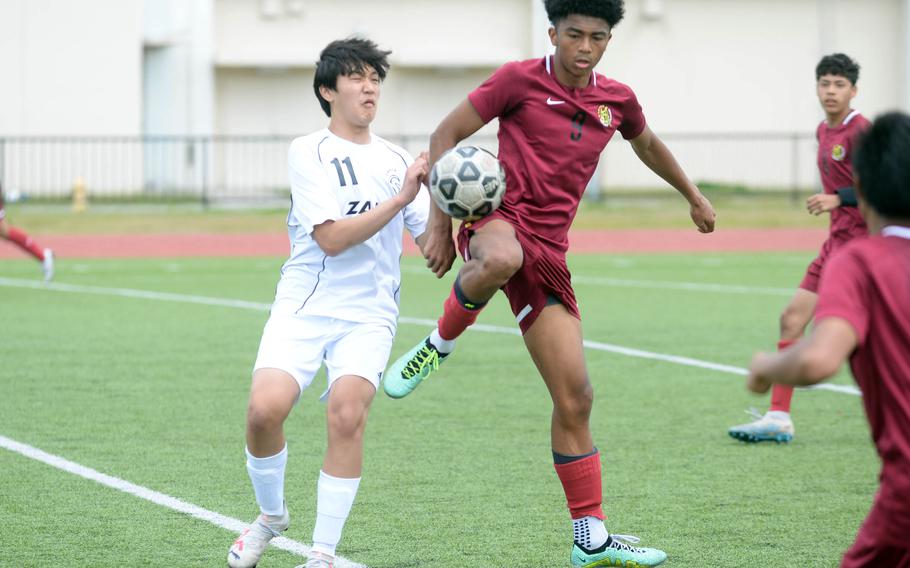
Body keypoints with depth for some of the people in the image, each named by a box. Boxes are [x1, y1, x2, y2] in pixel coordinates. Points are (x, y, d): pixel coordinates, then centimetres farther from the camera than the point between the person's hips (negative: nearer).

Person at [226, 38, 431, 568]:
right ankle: (272, 514, 9)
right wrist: (398, 199, -18)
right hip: (305, 305, -2)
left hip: (369, 313, 2)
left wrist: (437, 195, -13)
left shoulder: (397, 160, 11)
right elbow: (331, 237, -12)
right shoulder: (309, 152, 0)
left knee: (346, 413, -23)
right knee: (265, 408, -22)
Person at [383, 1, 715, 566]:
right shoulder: (520, 80, -4)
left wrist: (694, 196, 46)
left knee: (575, 398, 0)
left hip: (547, 250, 5)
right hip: (499, 221, -5)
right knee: (502, 259, -46)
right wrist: (440, 221, -8)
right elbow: (446, 136, 0)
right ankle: (438, 346, -16)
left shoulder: (616, 99, 12)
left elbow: (647, 144, 35)